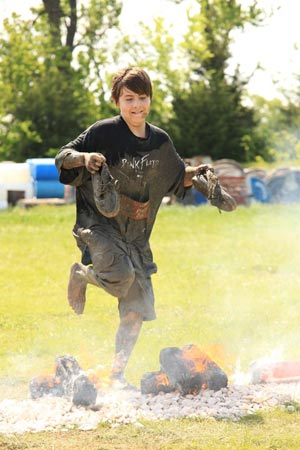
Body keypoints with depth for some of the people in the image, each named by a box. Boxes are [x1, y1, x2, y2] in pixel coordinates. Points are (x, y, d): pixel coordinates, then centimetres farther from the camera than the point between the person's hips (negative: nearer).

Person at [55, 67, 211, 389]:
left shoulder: (160, 141, 7)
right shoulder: (104, 132, -8)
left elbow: (177, 180, 22)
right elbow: (62, 158, -6)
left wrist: (196, 174, 1)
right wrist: (84, 158, -27)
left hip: (135, 235, 5)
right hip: (99, 224, -5)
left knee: (137, 310, 2)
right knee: (120, 274, -32)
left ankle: (117, 374, 16)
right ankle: (82, 275, 2)